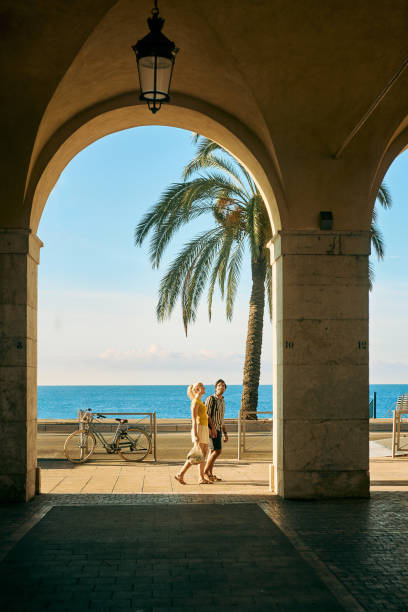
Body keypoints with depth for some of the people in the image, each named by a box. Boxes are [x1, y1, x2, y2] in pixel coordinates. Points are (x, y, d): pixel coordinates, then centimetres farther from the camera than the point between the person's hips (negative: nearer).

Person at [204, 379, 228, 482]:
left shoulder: (222, 401, 17)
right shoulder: (210, 399, -8)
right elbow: (207, 414, -15)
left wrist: (225, 433, 18)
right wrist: (213, 428, -24)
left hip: (218, 430, 8)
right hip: (212, 429, -8)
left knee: (213, 452, 8)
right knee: (217, 451, -14)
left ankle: (210, 474, 10)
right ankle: (205, 471, -7)